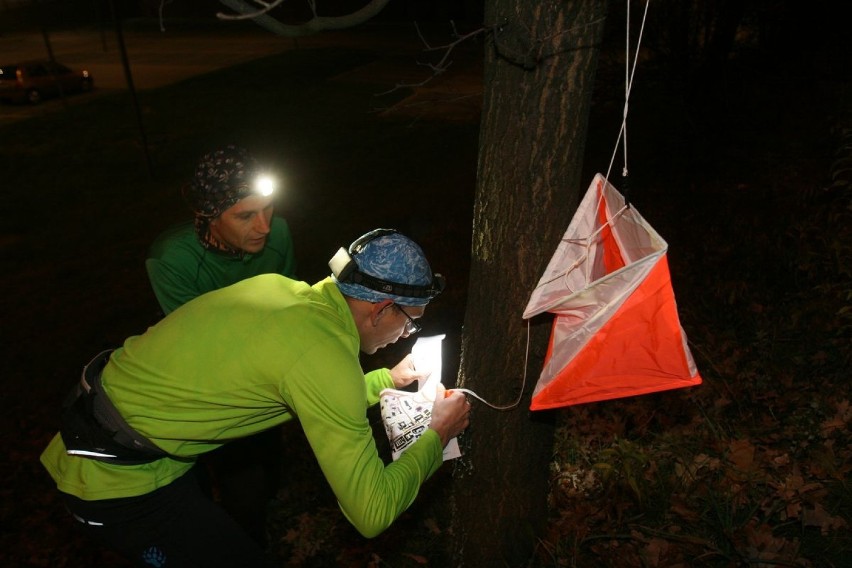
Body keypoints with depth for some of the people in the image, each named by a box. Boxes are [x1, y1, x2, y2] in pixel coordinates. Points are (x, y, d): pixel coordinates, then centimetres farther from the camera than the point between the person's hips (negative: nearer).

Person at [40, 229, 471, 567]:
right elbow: (372, 515, -22)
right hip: (115, 481, -8)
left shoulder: (283, 288, -3)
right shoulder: (326, 355, -27)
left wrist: (388, 379, 17)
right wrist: (438, 435, -9)